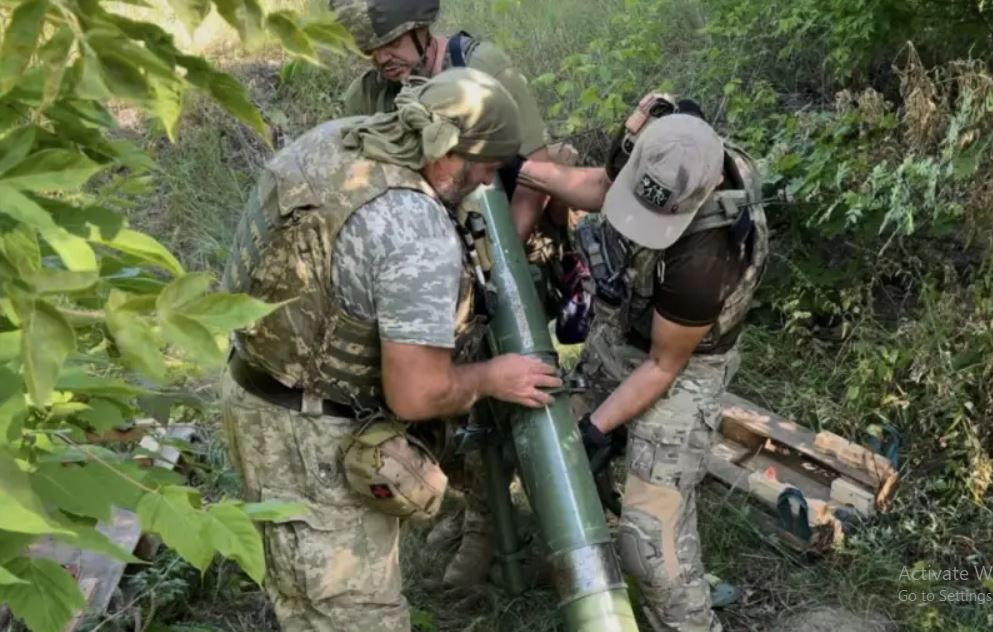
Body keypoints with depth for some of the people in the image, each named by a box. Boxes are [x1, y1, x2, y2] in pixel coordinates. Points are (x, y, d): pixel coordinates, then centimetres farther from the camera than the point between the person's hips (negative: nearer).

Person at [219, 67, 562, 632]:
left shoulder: (331, 140, -1)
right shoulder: (420, 234, -26)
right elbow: (416, 395, -24)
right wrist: (491, 379, -5)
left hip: (259, 396, 9)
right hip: (317, 442, -9)